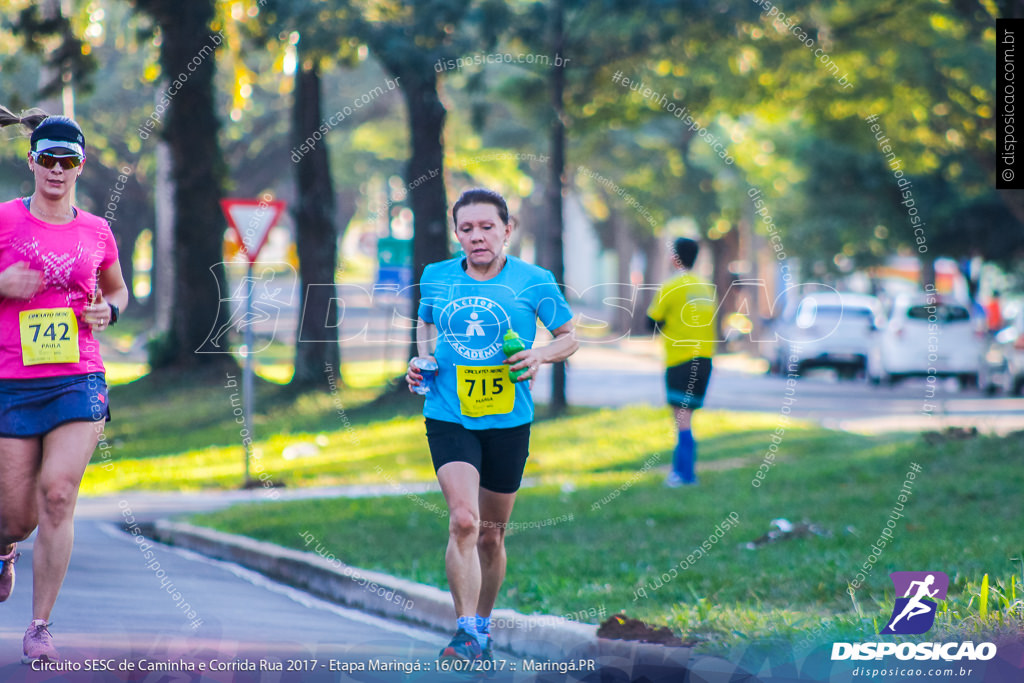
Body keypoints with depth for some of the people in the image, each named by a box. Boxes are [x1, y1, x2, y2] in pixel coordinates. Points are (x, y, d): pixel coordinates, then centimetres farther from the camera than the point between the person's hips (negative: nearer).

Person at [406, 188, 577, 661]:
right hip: (448, 419, 0)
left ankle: (483, 625, 32)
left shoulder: (534, 282, -3)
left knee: (491, 533, 11)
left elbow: (569, 336, 7)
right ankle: (466, 634, -19)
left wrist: (541, 355, -13)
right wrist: (423, 358, 2)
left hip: (508, 422, 0)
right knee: (463, 520, -19)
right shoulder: (436, 278, 2)